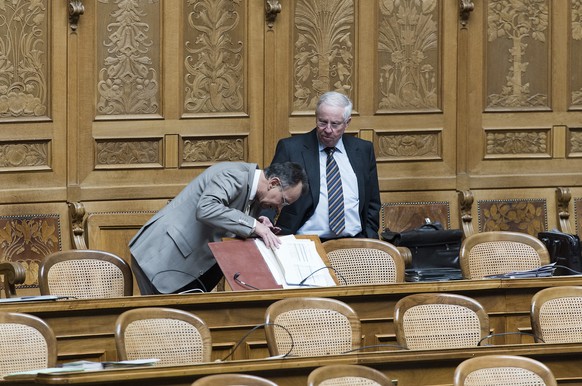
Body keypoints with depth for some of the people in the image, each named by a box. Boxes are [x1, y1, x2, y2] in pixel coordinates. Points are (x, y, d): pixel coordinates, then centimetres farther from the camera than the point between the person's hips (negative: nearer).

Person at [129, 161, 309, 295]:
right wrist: (253, 225, -33)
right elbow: (206, 209, -34)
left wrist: (258, 227, -3)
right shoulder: (234, 176, -18)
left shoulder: (257, 197, 11)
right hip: (164, 256, -10)